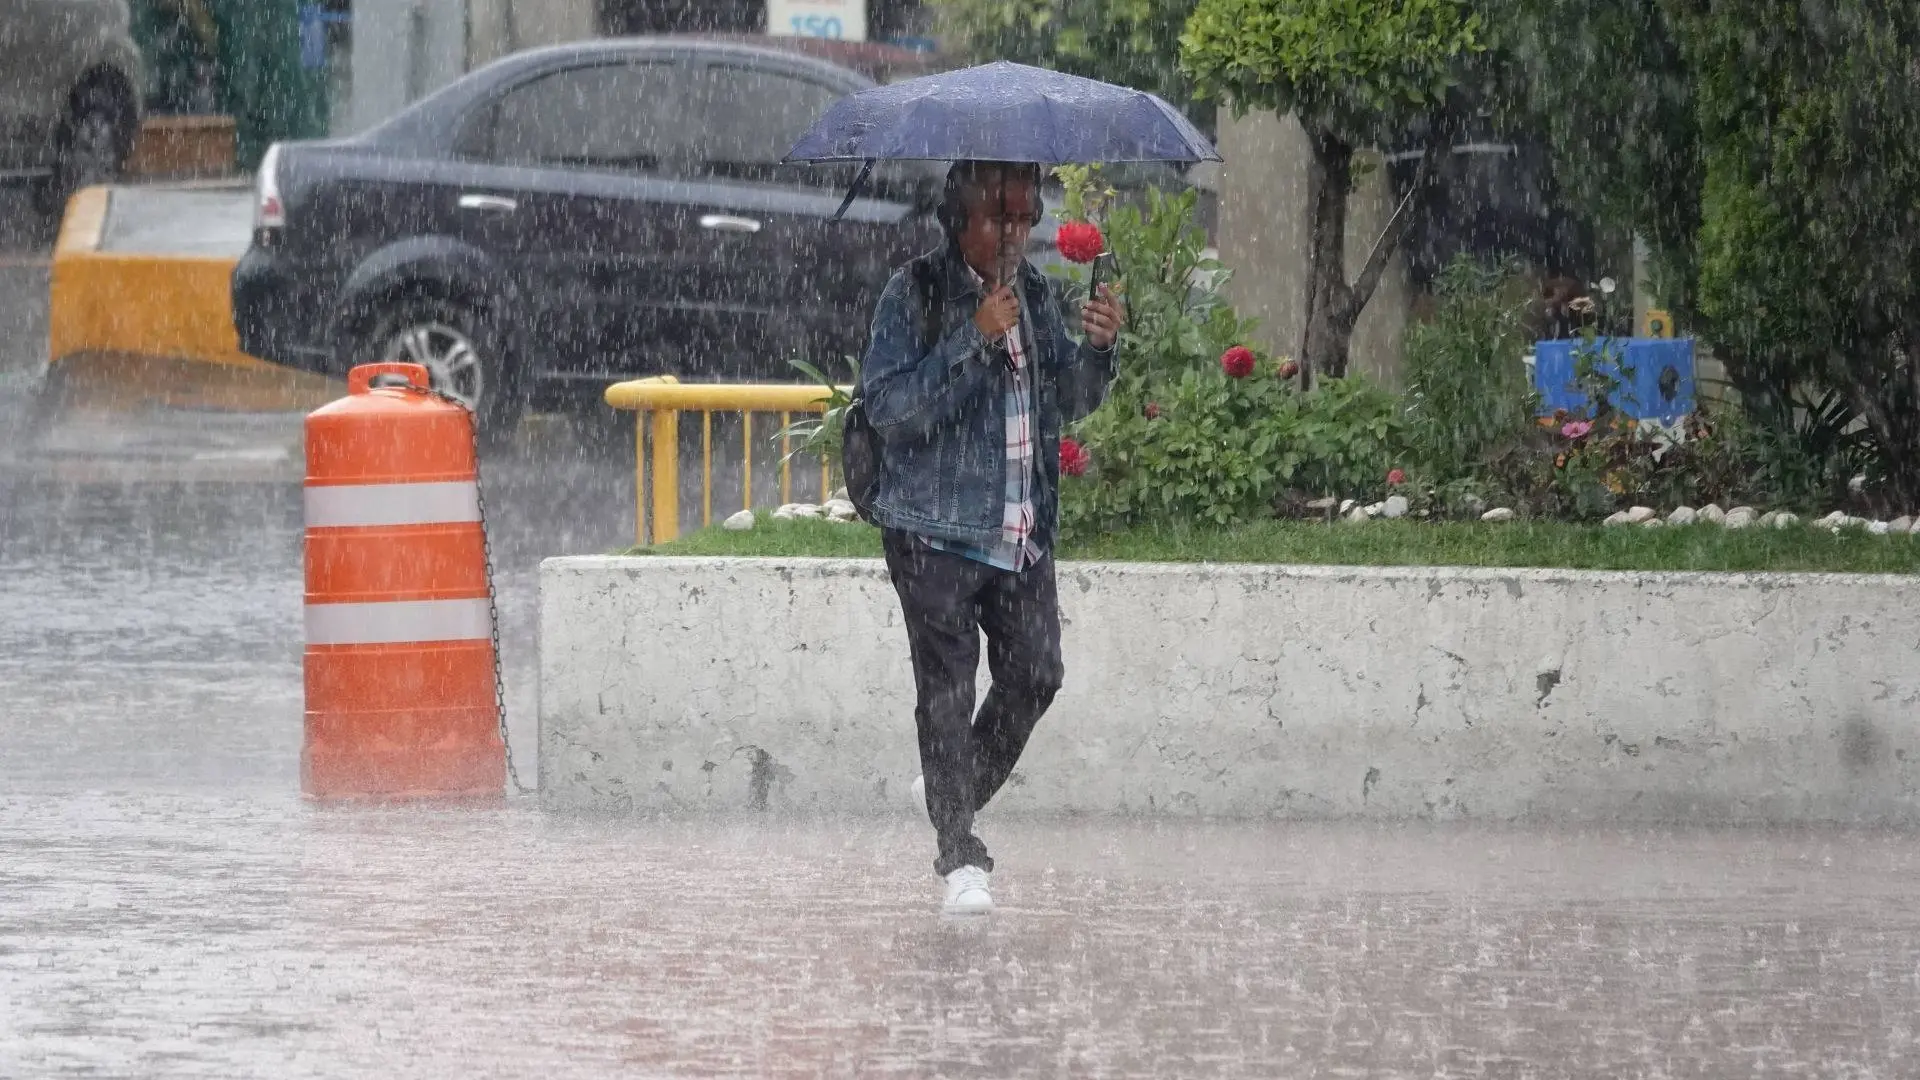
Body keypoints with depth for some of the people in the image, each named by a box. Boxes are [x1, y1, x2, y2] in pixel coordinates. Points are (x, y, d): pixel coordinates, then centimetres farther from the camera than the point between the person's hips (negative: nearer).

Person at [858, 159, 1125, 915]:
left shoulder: (1036, 294, 12)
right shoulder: (916, 294, -7)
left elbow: (1068, 403, 16)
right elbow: (888, 405, -16)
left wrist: (1098, 349, -5)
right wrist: (974, 340, -23)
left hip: (1023, 532, 6)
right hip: (937, 529, -5)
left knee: (1034, 674, 1)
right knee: (947, 682, -7)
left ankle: (953, 789, 27)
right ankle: (960, 856, -3)